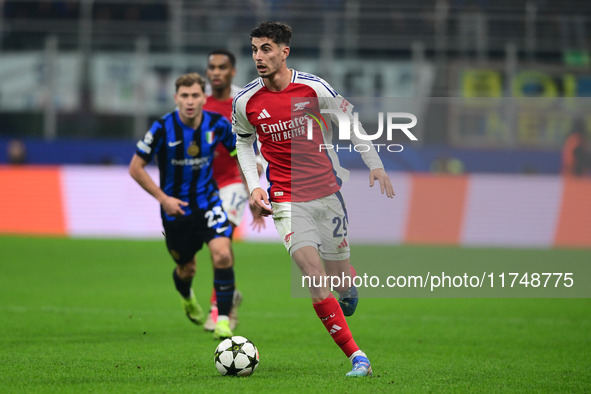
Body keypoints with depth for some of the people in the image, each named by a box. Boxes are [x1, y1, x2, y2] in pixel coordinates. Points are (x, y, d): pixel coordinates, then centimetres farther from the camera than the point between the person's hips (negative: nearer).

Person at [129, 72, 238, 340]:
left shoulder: (217, 124, -10)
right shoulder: (162, 128, -17)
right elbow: (135, 168, -9)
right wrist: (163, 198, -15)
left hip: (208, 202, 1)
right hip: (175, 208, -1)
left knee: (222, 255, -22)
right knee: (187, 268, 13)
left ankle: (223, 319, -11)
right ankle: (187, 298, 51)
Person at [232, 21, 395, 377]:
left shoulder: (314, 88, -9)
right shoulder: (246, 101, -6)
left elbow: (349, 118, 7)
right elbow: (243, 140, 13)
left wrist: (375, 164, 5)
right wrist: (254, 186, 1)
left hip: (326, 191, 1)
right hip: (286, 199, -1)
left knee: (341, 279, 8)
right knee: (315, 279, -17)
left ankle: (349, 290, 49)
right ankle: (357, 358, -13)